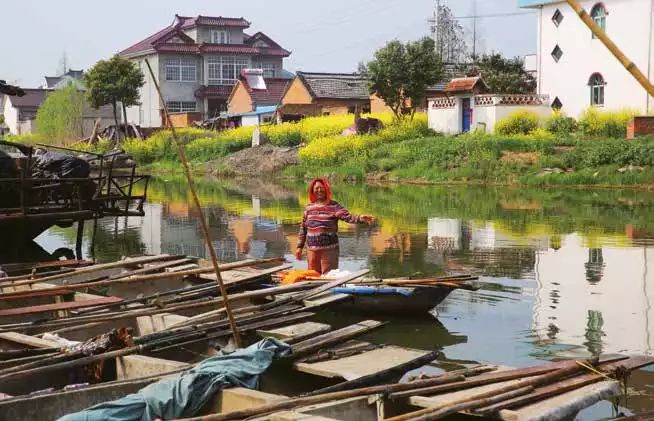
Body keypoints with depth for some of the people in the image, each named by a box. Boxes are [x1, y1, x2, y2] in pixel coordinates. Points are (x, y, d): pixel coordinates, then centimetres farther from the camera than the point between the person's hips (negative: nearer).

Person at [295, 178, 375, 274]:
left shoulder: (334, 206, -4)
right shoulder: (308, 208, 9)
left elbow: (348, 217, -18)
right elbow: (303, 229, 15)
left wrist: (360, 218, -37)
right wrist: (299, 246, 14)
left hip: (329, 249, -4)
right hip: (312, 249, 4)